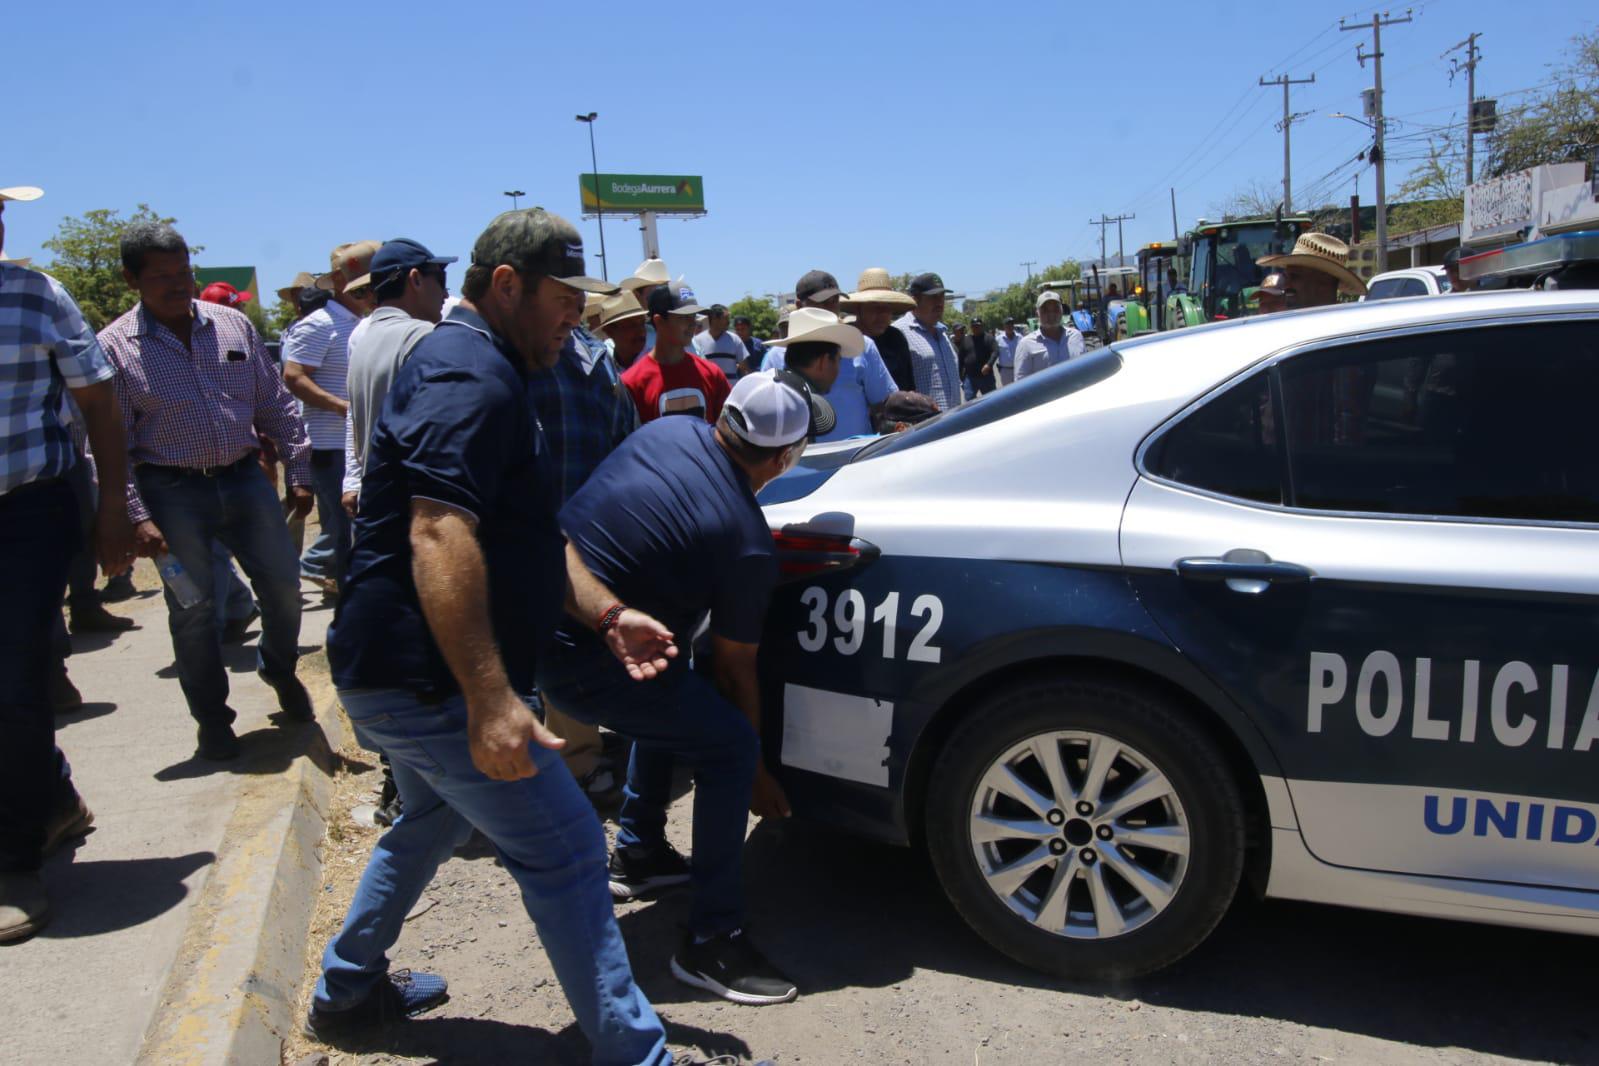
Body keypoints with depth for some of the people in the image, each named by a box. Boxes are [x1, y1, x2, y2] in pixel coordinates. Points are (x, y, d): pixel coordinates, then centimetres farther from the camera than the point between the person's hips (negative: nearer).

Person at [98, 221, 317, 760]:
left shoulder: (233, 325, 5)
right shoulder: (115, 346, -3)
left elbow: (276, 405, 8)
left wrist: (298, 473, 4)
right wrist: (135, 516, -12)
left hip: (244, 478, 3)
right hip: (173, 493, -2)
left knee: (283, 583, 5)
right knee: (192, 611, 4)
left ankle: (278, 667, 34)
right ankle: (212, 717, 22)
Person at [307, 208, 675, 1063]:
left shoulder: (480, 369, 17)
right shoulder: (470, 375, -18)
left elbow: (529, 535, 21)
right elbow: (439, 539, -30)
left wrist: (610, 616, 13)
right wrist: (490, 699, -34)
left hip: (395, 673, 11)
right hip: (426, 680, -11)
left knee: (433, 821, 29)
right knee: (564, 854, -7)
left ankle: (347, 990, 45)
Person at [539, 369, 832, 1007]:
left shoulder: (670, 430, 3)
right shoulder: (748, 545, -14)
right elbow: (735, 669, -3)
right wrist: (757, 774, 10)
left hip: (539, 608, 9)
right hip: (579, 658, -9)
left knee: (674, 701, 27)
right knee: (729, 746, -4)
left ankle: (637, 856, 38)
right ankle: (712, 943, 3)